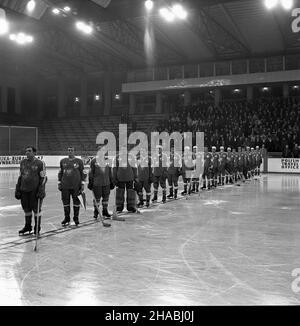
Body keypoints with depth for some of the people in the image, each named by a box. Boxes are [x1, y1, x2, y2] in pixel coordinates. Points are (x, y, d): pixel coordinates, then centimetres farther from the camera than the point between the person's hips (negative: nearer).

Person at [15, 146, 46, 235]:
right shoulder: (23, 162, 12)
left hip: (35, 190, -5)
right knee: (26, 208, 12)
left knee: (36, 209, 2)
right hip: (24, 190, 5)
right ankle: (27, 226, 26)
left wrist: (41, 190, -13)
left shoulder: (40, 163, -6)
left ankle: (37, 228, 14)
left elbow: (43, 178, -6)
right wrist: (17, 189, 14)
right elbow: (20, 176, 18)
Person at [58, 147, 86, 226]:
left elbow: (83, 173, 2)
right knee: (65, 202, 6)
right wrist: (59, 183, 11)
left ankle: (76, 218, 16)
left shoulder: (79, 161, 1)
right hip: (65, 186, 3)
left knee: (76, 202, 3)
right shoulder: (63, 161, 10)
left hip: (76, 186, -2)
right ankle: (66, 218, 18)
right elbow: (60, 173, 16)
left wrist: (82, 184, -3)